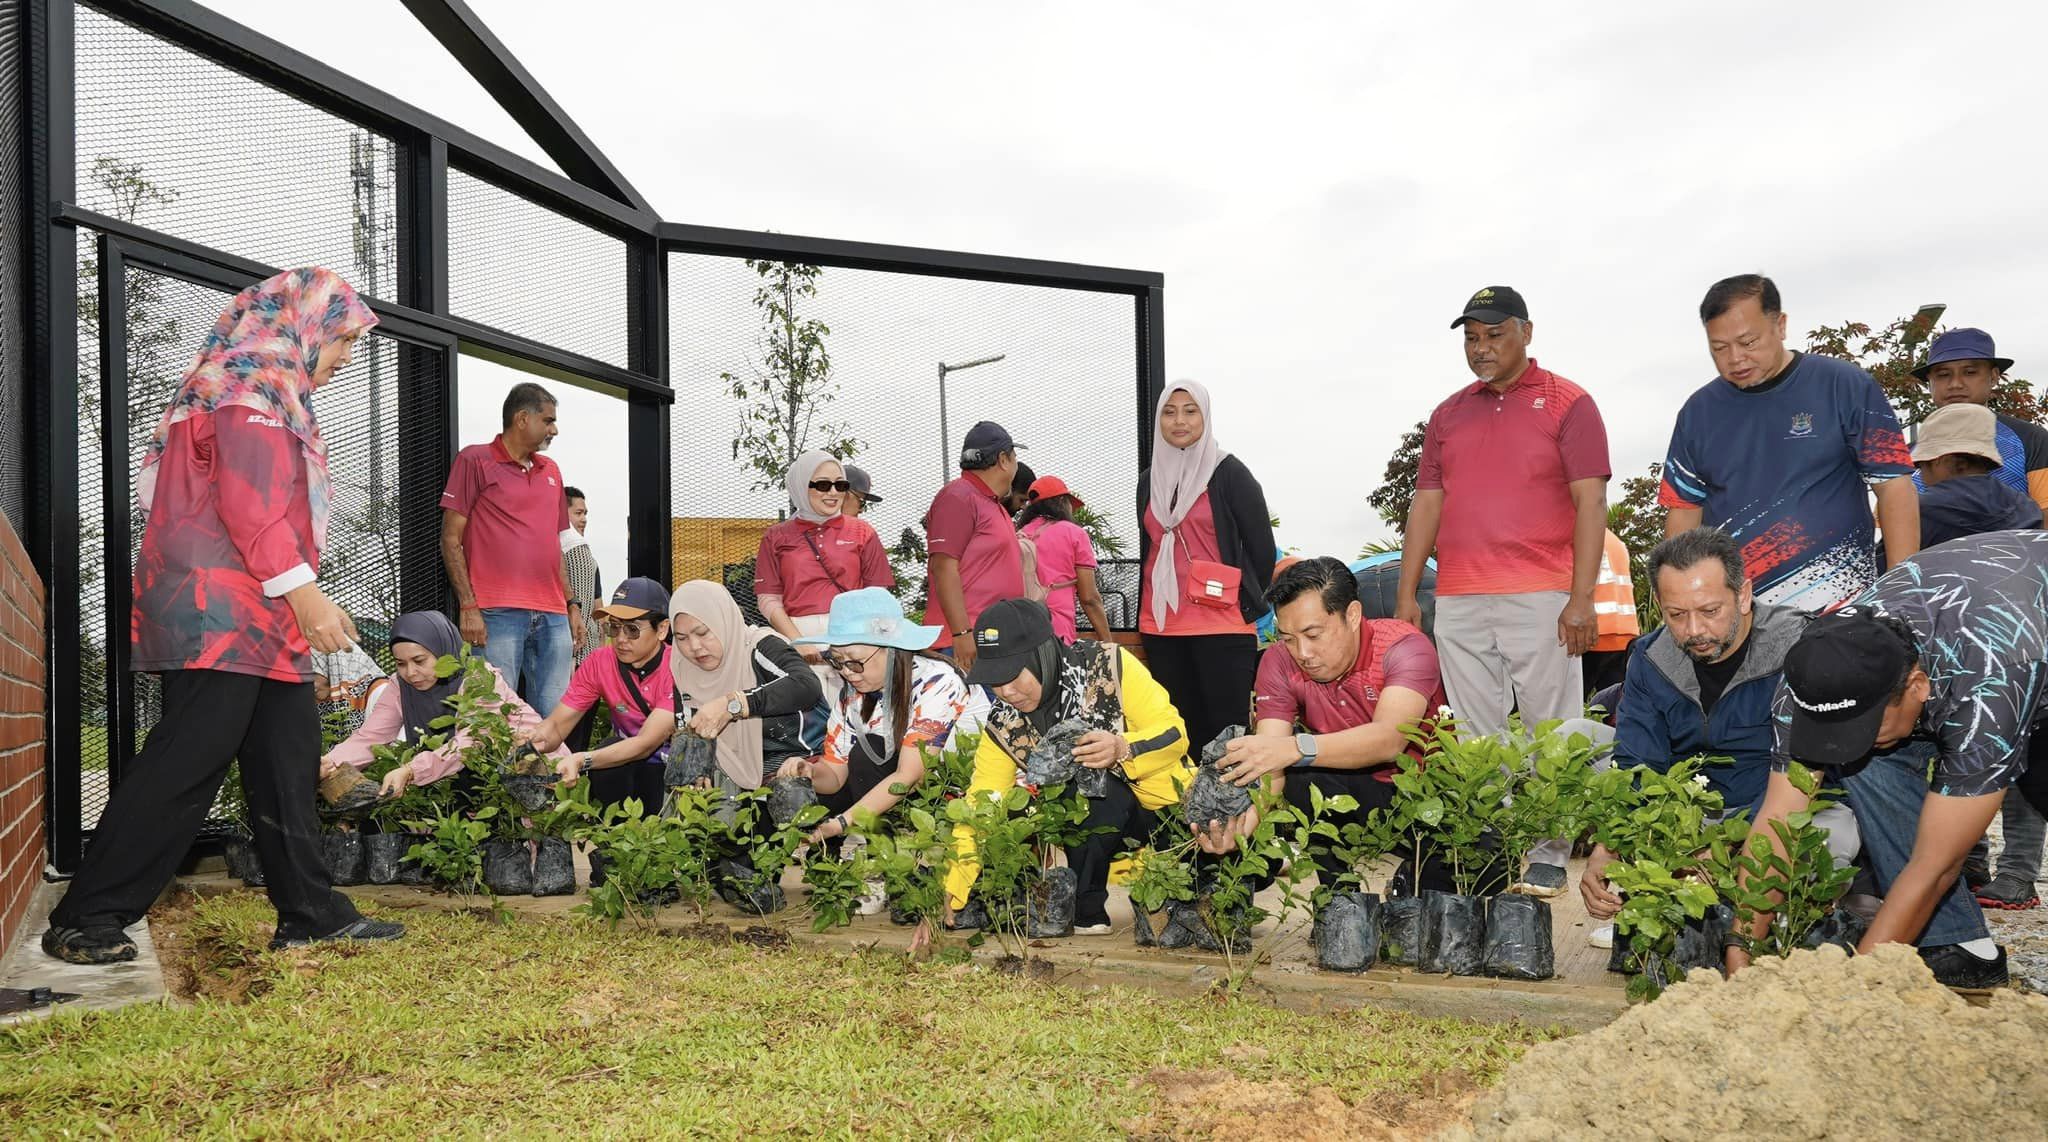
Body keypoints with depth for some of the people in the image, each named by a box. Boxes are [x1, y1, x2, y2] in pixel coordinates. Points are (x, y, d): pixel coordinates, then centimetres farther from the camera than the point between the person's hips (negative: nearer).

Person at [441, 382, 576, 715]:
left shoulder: (551, 471, 20)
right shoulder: (475, 460, 2)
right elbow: (451, 539, -2)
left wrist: (571, 605, 17)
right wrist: (468, 607, -10)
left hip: (553, 617, 6)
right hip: (499, 613, -6)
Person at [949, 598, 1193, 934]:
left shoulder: (1107, 665, -19)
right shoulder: (1004, 725, -10)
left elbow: (1174, 733, -16)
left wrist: (1123, 749, -37)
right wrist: (947, 898, -21)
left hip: (1167, 803, -2)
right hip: (1099, 816, 2)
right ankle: (1085, 912, -9)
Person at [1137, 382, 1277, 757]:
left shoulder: (1229, 473, -2)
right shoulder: (1149, 479, 14)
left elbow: (1262, 548, 1)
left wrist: (1247, 605, 6)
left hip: (1222, 627, -5)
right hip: (1160, 627, 5)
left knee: (1226, 727, -6)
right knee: (1181, 727, 7)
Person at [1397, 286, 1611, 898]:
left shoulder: (1567, 404, 4)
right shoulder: (1448, 414, 17)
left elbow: (1590, 503, -3)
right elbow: (1426, 504, 15)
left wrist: (1582, 597, -11)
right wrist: (1407, 595, 9)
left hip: (1541, 599, -4)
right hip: (1457, 604, 4)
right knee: (1475, 738, 5)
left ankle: (1548, 856, 8)